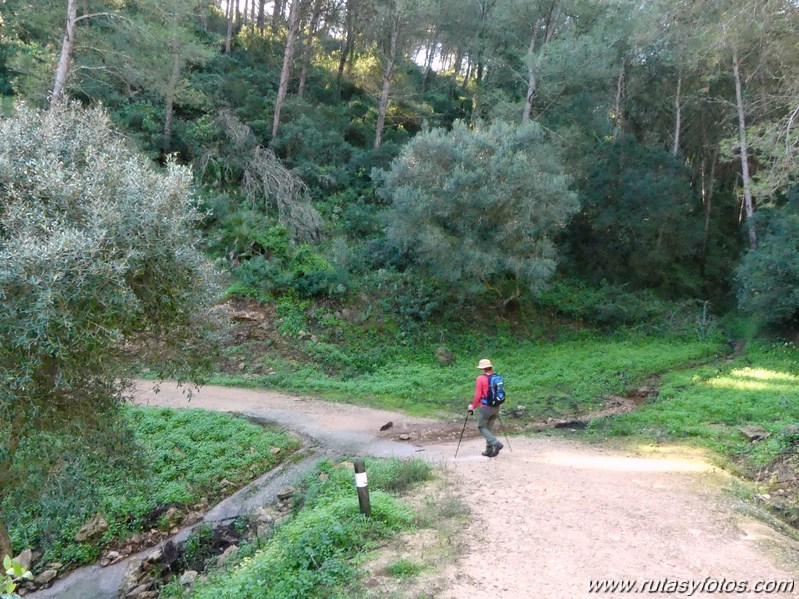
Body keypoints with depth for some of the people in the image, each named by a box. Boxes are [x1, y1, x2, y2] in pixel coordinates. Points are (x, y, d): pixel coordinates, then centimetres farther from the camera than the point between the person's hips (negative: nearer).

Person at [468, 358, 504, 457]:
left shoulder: (480, 379, -13)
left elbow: (478, 395, -13)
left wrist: (473, 407, -1)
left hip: (485, 407, -6)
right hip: (496, 407, 6)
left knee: (481, 427, 8)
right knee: (489, 428, 17)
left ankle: (496, 444, -9)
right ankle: (489, 450, 18)